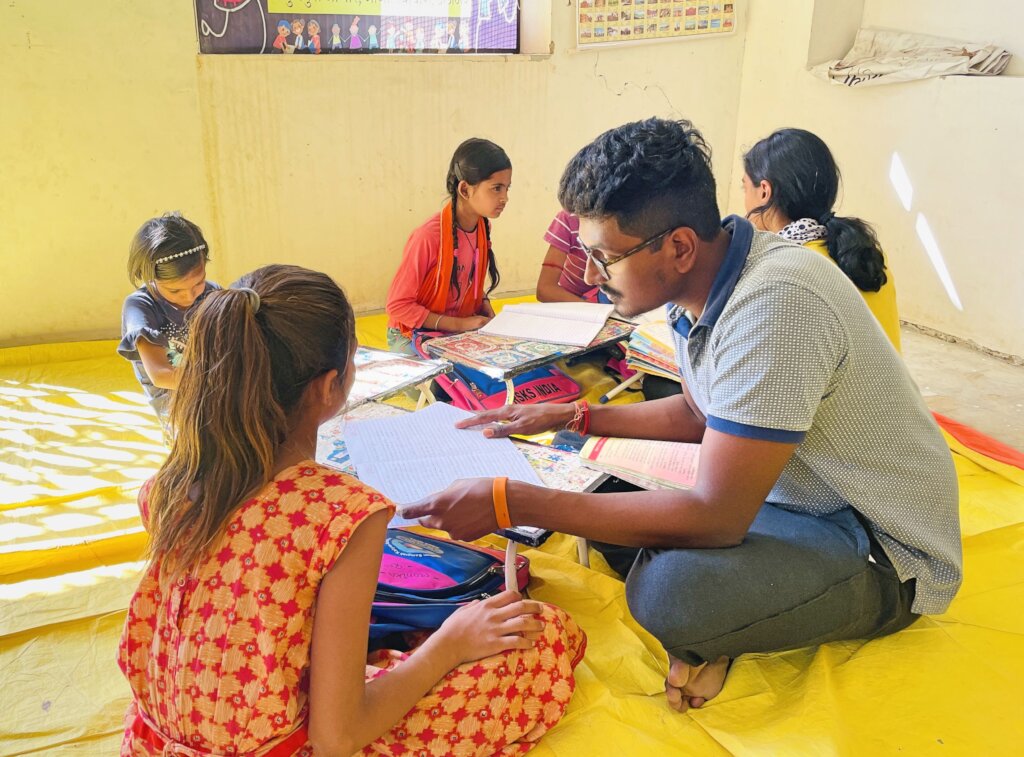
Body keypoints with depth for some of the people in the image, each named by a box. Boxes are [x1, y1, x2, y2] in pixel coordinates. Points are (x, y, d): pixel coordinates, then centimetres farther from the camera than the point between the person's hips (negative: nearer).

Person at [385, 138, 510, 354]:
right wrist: (459, 324, -22)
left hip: (462, 335, 7)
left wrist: (485, 306, -4)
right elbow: (398, 305, -20)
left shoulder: (483, 226, -2)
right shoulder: (430, 237, -24)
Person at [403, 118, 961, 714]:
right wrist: (571, 416, 10)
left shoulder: (774, 305, -31)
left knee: (668, 589, -32)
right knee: (604, 502, 2)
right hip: (796, 501, 9)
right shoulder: (700, 284, -2)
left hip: (883, 551, -8)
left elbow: (714, 518, -30)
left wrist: (512, 503, -28)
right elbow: (701, 415, 17)